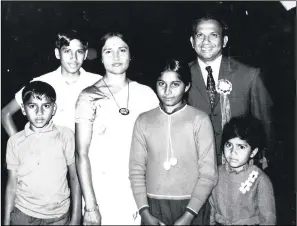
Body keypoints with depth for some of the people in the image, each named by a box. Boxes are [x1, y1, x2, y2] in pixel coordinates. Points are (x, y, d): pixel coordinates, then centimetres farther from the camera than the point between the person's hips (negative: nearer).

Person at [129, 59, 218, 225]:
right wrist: (144, 212, -6)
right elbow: (136, 169, 1)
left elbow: (209, 174, -8)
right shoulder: (143, 121, 1)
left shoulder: (200, 120, -7)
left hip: (189, 206, -2)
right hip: (153, 205, 2)